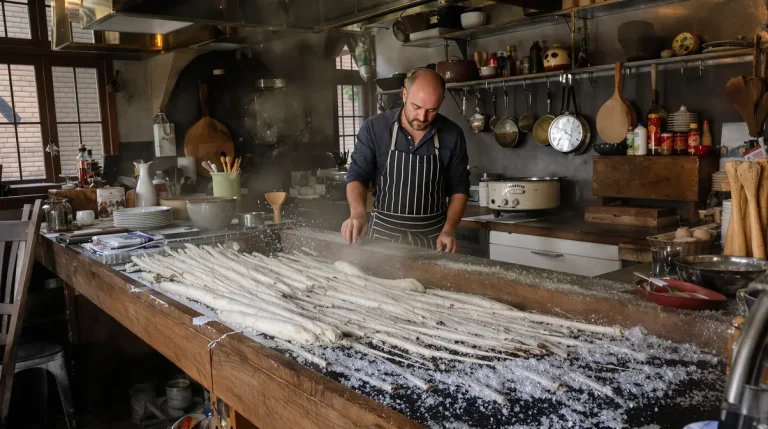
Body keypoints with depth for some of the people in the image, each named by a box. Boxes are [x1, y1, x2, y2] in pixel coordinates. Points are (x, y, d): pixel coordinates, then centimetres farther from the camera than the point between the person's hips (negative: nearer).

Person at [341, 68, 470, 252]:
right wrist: (358, 212, -26)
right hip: (384, 232, 0)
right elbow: (357, 175, -7)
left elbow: (459, 188, 2)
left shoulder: (452, 135, -4)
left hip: (433, 235, 1)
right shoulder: (375, 128, -8)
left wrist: (449, 230, -11)